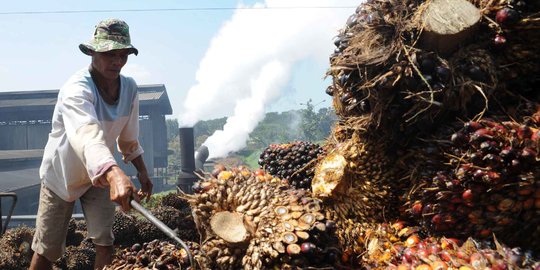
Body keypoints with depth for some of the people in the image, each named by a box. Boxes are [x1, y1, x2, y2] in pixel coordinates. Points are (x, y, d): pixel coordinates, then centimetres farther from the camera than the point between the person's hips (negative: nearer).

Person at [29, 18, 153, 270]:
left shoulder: (129, 87, -11)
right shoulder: (76, 89, -31)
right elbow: (87, 135, -52)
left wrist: (142, 171, -1)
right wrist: (115, 174, -68)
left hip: (99, 174, 5)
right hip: (62, 174, -4)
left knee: (105, 243, 2)